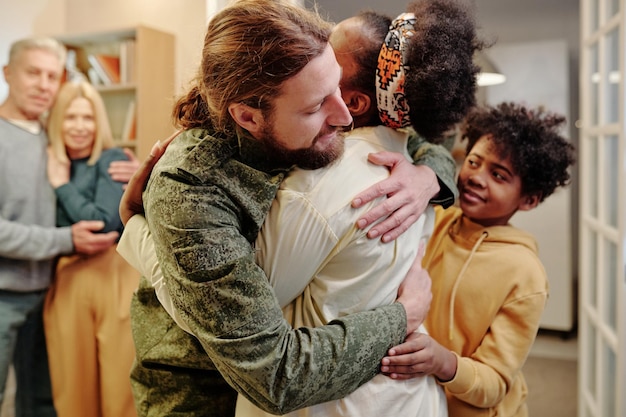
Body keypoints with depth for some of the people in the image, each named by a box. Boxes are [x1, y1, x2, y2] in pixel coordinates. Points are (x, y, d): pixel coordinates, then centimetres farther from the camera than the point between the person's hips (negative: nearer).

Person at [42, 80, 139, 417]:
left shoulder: (113, 160, -4)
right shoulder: (51, 165, 10)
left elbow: (105, 223, -16)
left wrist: (63, 186, -9)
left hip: (113, 277, -4)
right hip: (65, 282, 4)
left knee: (120, 381, 4)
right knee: (73, 382, 13)